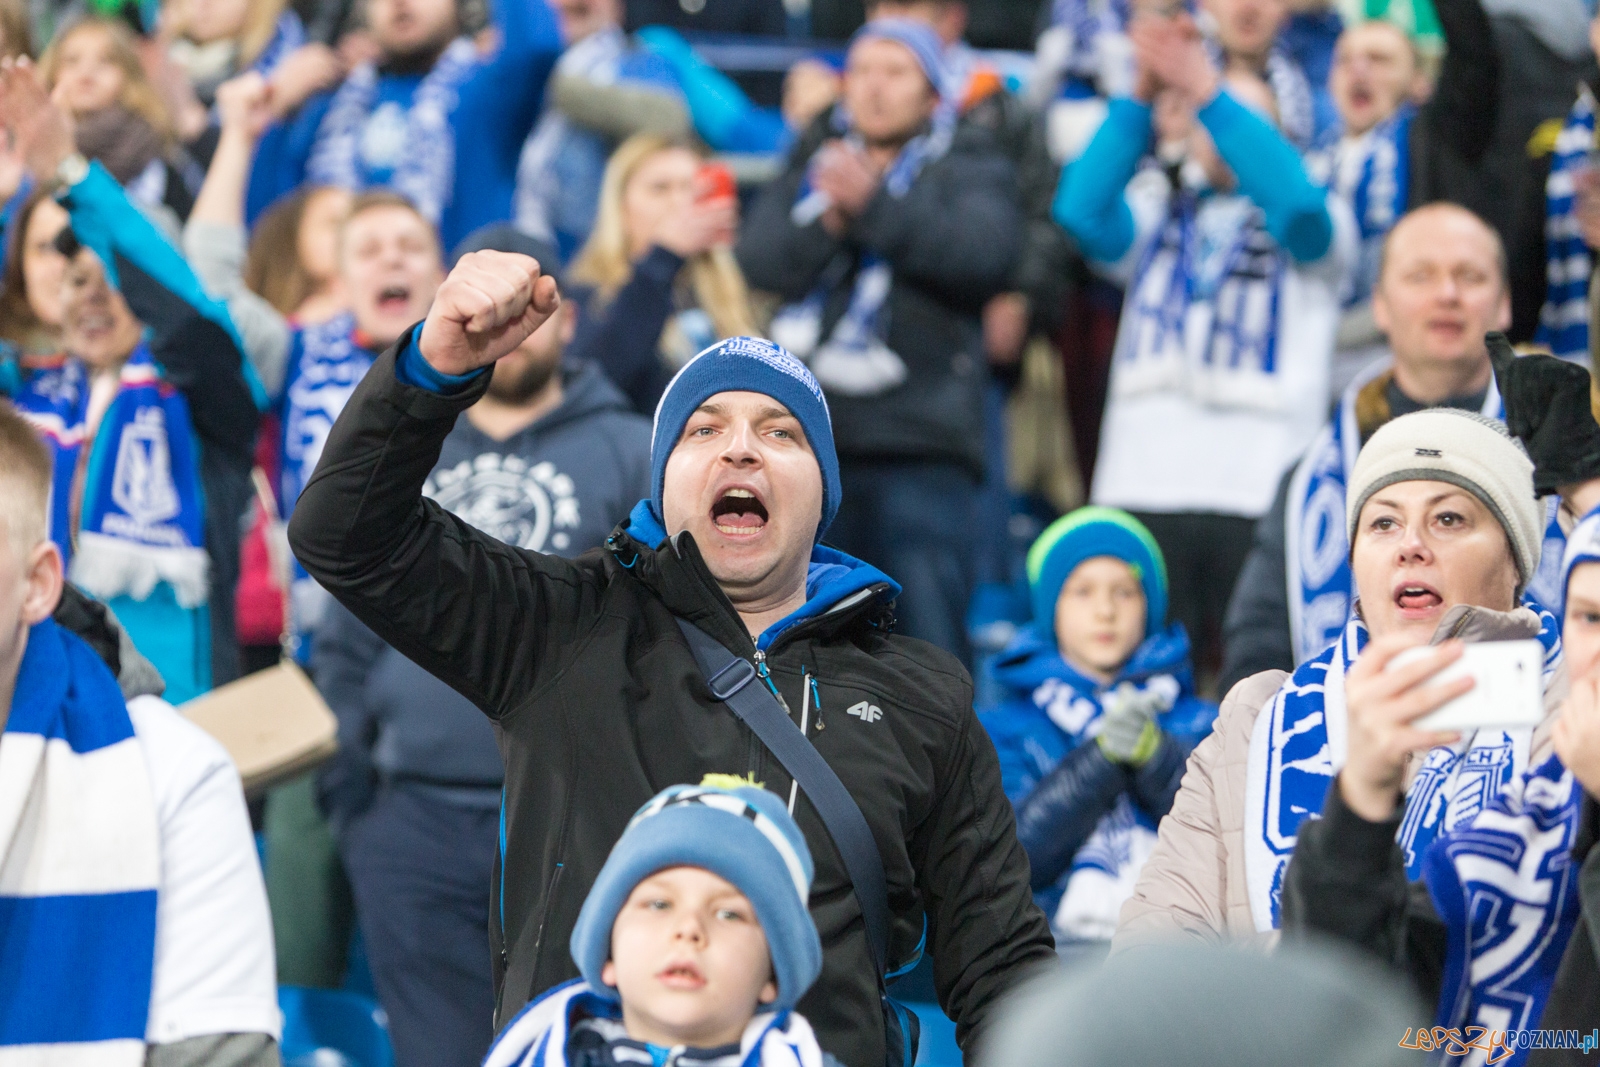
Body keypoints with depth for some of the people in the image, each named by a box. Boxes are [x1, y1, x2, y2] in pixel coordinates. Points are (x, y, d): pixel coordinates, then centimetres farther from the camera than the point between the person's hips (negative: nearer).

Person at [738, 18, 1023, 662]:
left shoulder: (970, 170, 13)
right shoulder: (811, 166, 21)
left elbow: (985, 251, -8)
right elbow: (758, 259, 6)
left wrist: (875, 205, -17)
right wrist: (826, 219, -13)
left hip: (921, 447, -3)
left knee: (929, 641, -12)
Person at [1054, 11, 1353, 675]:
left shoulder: (1314, 226, 13)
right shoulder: (1155, 212, 20)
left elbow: (1297, 200, -11)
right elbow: (1082, 211, -1)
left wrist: (1209, 94, -18)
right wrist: (1142, 100, -12)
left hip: (1262, 495, -2)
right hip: (1140, 493, 2)